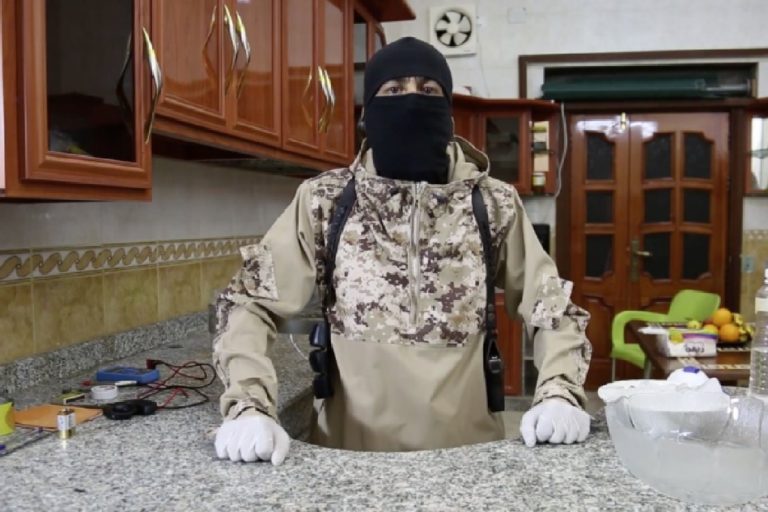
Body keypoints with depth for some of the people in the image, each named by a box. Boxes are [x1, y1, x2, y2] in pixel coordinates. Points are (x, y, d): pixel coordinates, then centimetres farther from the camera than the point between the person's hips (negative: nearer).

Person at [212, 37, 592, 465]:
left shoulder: (495, 203, -1)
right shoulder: (323, 201, -3)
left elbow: (553, 308, 4)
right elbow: (250, 303, -3)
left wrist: (560, 394, -14)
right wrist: (251, 407, -19)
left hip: (468, 450, 1)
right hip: (351, 450, -1)